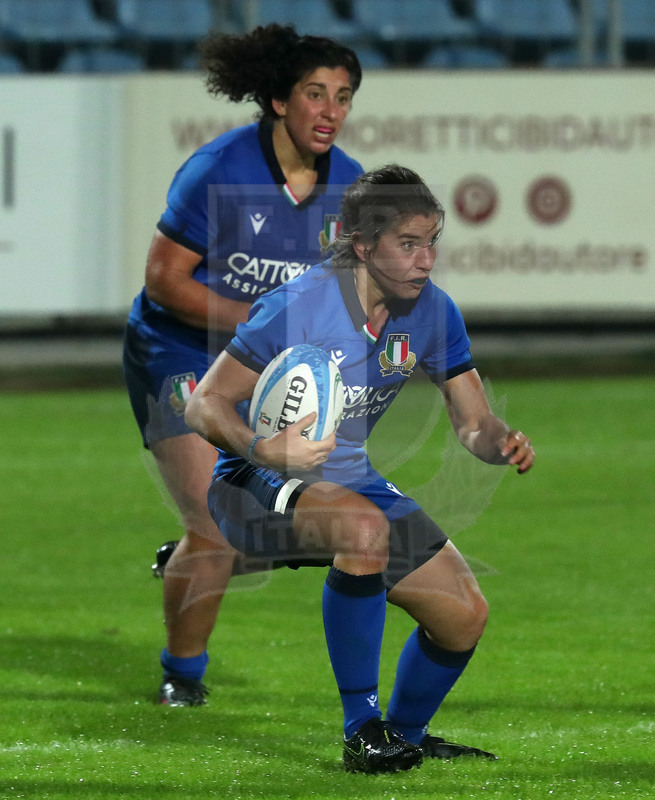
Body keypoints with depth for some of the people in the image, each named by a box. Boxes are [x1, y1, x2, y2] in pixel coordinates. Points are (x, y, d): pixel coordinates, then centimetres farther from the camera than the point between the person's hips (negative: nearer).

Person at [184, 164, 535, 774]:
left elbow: (472, 421, 2)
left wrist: (502, 444, -22)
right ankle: (361, 731, -27)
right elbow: (206, 405, -20)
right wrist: (263, 450, -40)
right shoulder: (297, 306, -23)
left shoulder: (432, 312, -5)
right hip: (258, 488, -7)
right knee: (364, 526, -38)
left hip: (353, 484, 7)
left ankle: (405, 734, 28)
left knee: (465, 616, -2)